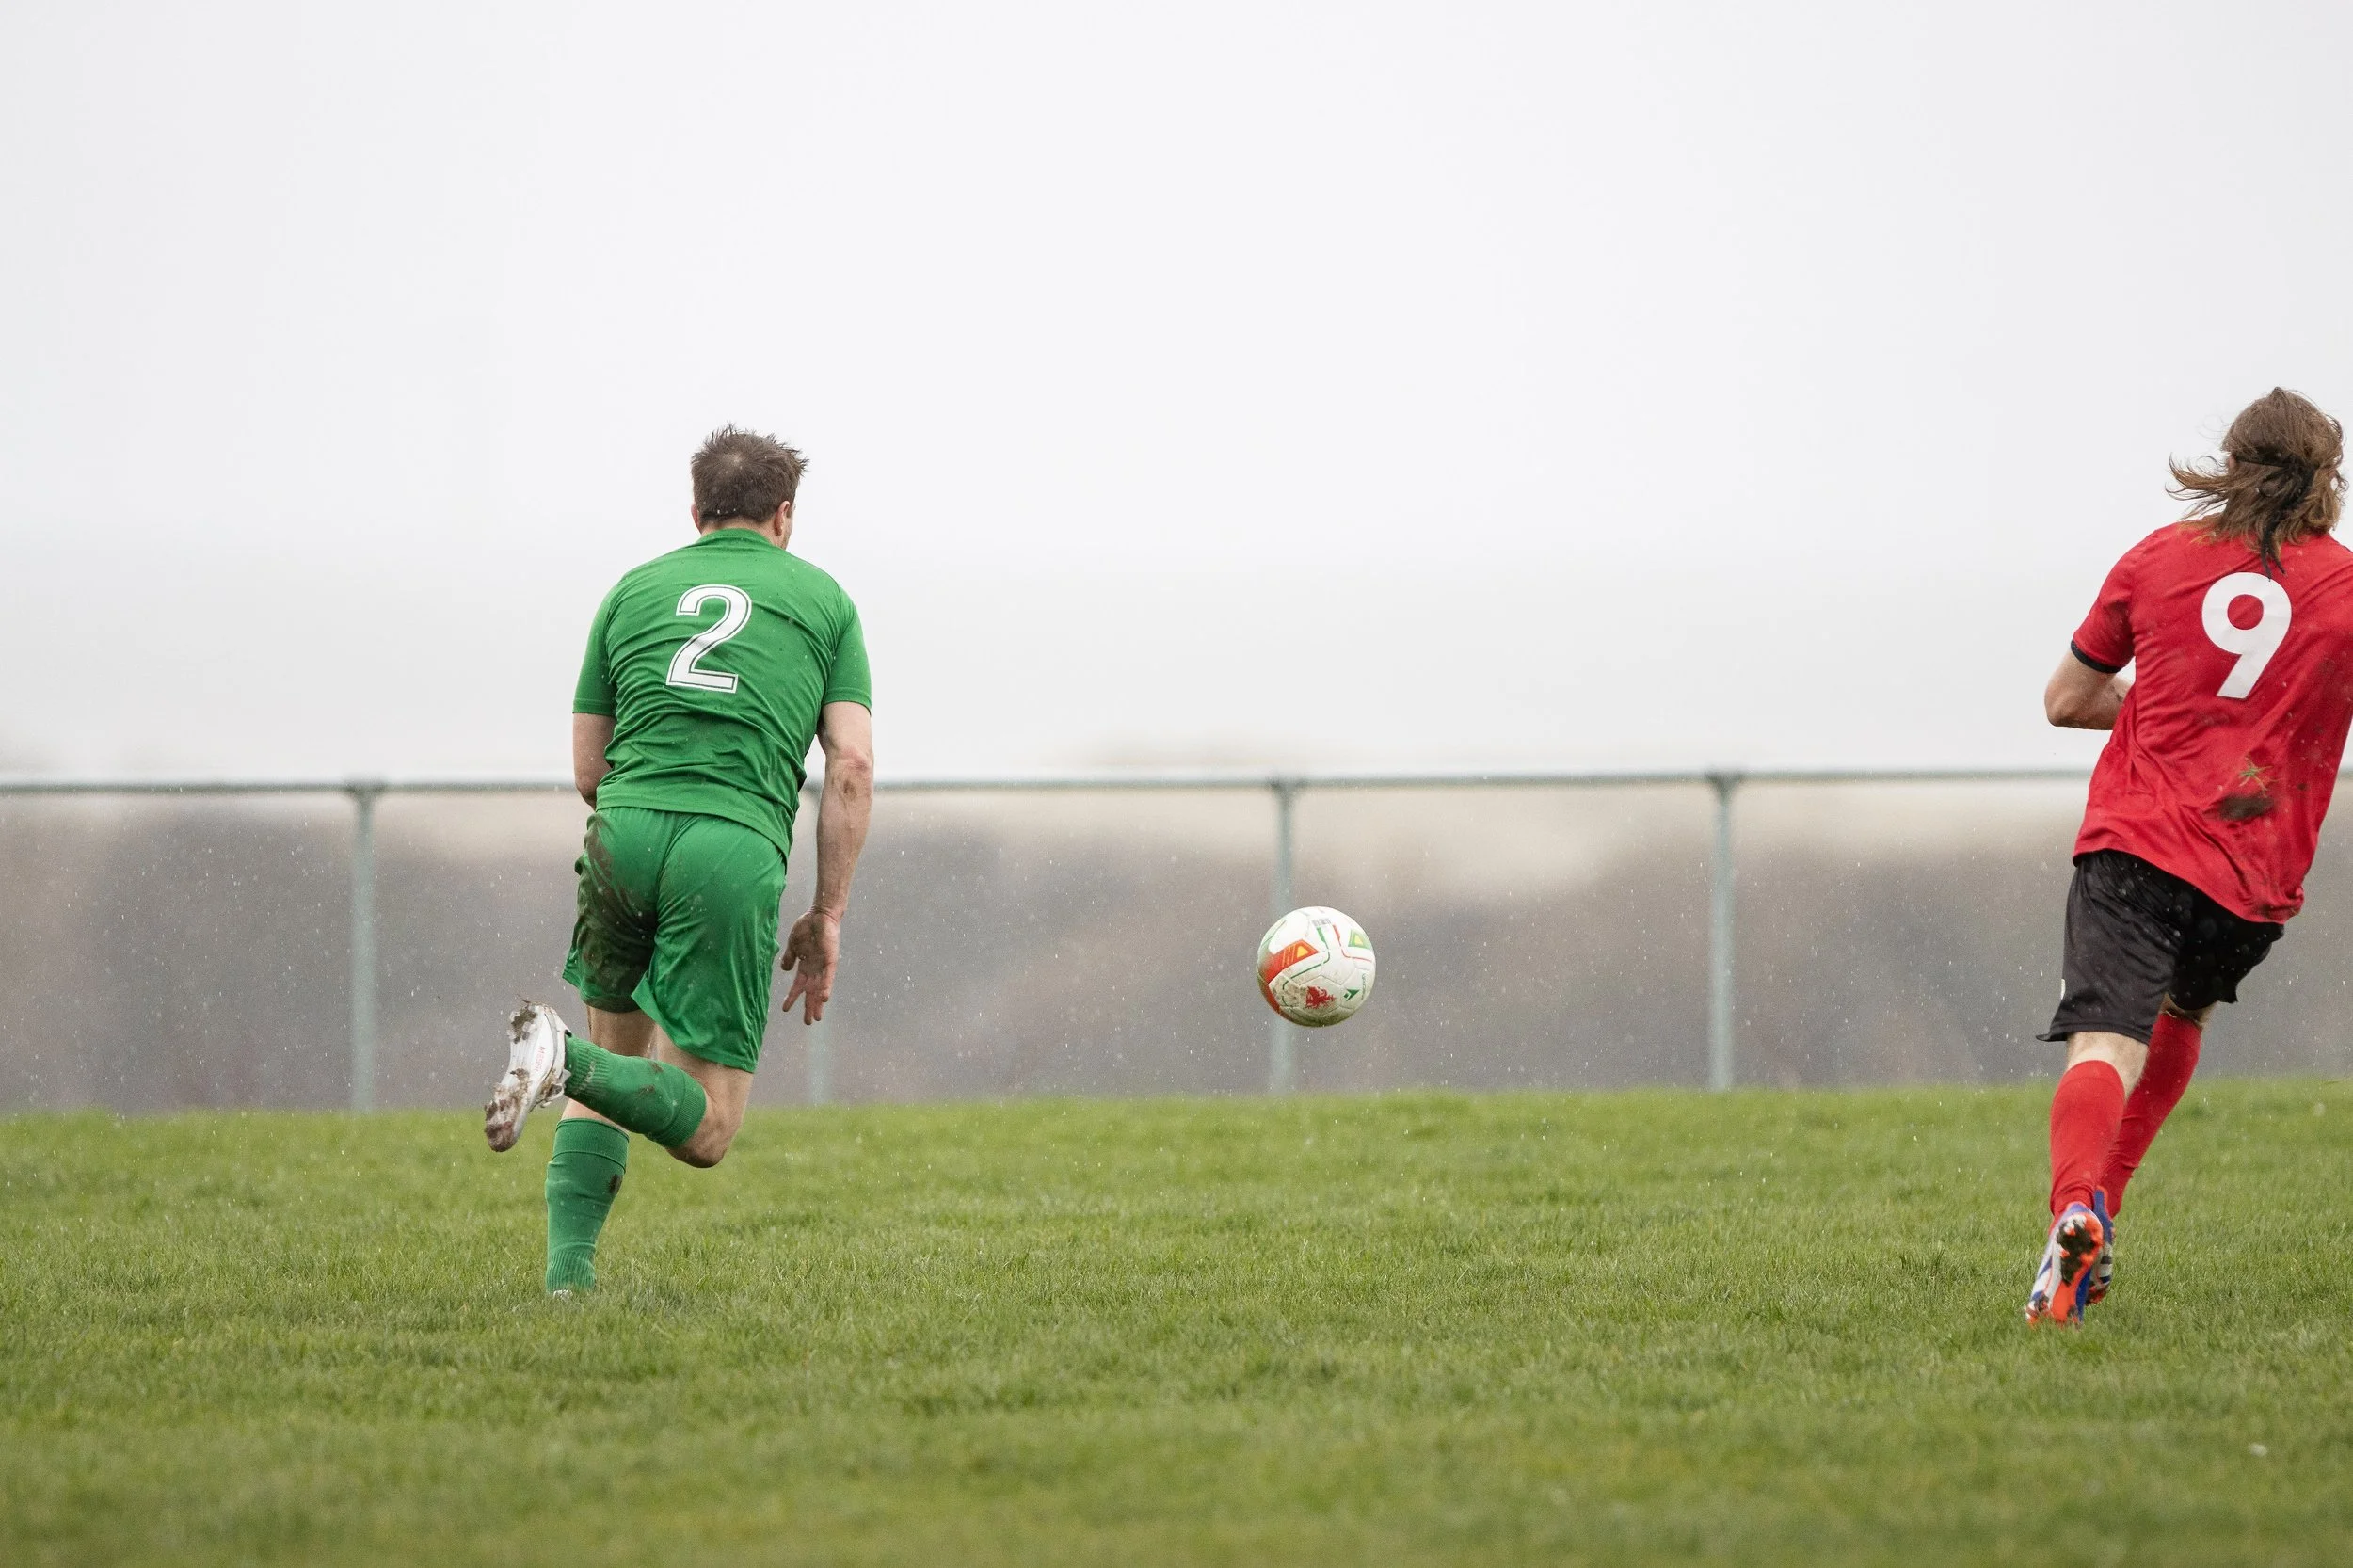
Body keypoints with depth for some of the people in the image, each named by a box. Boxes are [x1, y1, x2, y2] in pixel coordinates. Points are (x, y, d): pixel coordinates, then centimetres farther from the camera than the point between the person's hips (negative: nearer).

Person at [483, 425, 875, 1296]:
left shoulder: (635, 589, 20)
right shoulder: (823, 599, 15)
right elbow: (851, 766, 5)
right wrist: (827, 917, 9)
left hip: (623, 832, 3)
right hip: (737, 849, -3)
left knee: (617, 1054, 25)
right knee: (706, 1129, 1)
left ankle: (568, 1268, 6)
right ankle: (566, 1058, -28)